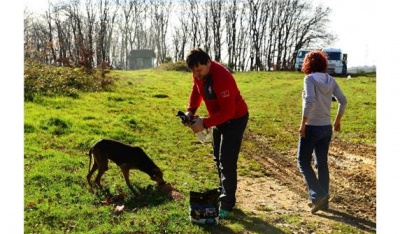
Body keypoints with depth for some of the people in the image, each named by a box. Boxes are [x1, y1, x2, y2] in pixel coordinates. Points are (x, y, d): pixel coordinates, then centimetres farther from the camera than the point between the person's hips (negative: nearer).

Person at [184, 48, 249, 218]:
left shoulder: (222, 77, -35)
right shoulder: (199, 74, -10)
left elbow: (228, 111, -35)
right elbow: (196, 91, 7)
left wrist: (205, 123, -36)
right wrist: (190, 110, -10)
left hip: (235, 119, -9)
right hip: (219, 118, 9)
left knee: (227, 163, -7)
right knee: (219, 160, 17)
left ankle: (227, 204, 5)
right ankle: (223, 193, 34)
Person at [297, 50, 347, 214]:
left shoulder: (310, 79, -12)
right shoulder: (330, 80, 5)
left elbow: (310, 101, -25)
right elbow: (343, 101, 6)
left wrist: (303, 123, -18)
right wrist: (338, 120, 17)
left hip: (311, 127, -6)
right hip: (326, 128, 6)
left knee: (303, 162, 7)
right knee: (322, 164, 14)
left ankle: (318, 195, -3)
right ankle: (323, 201, 21)